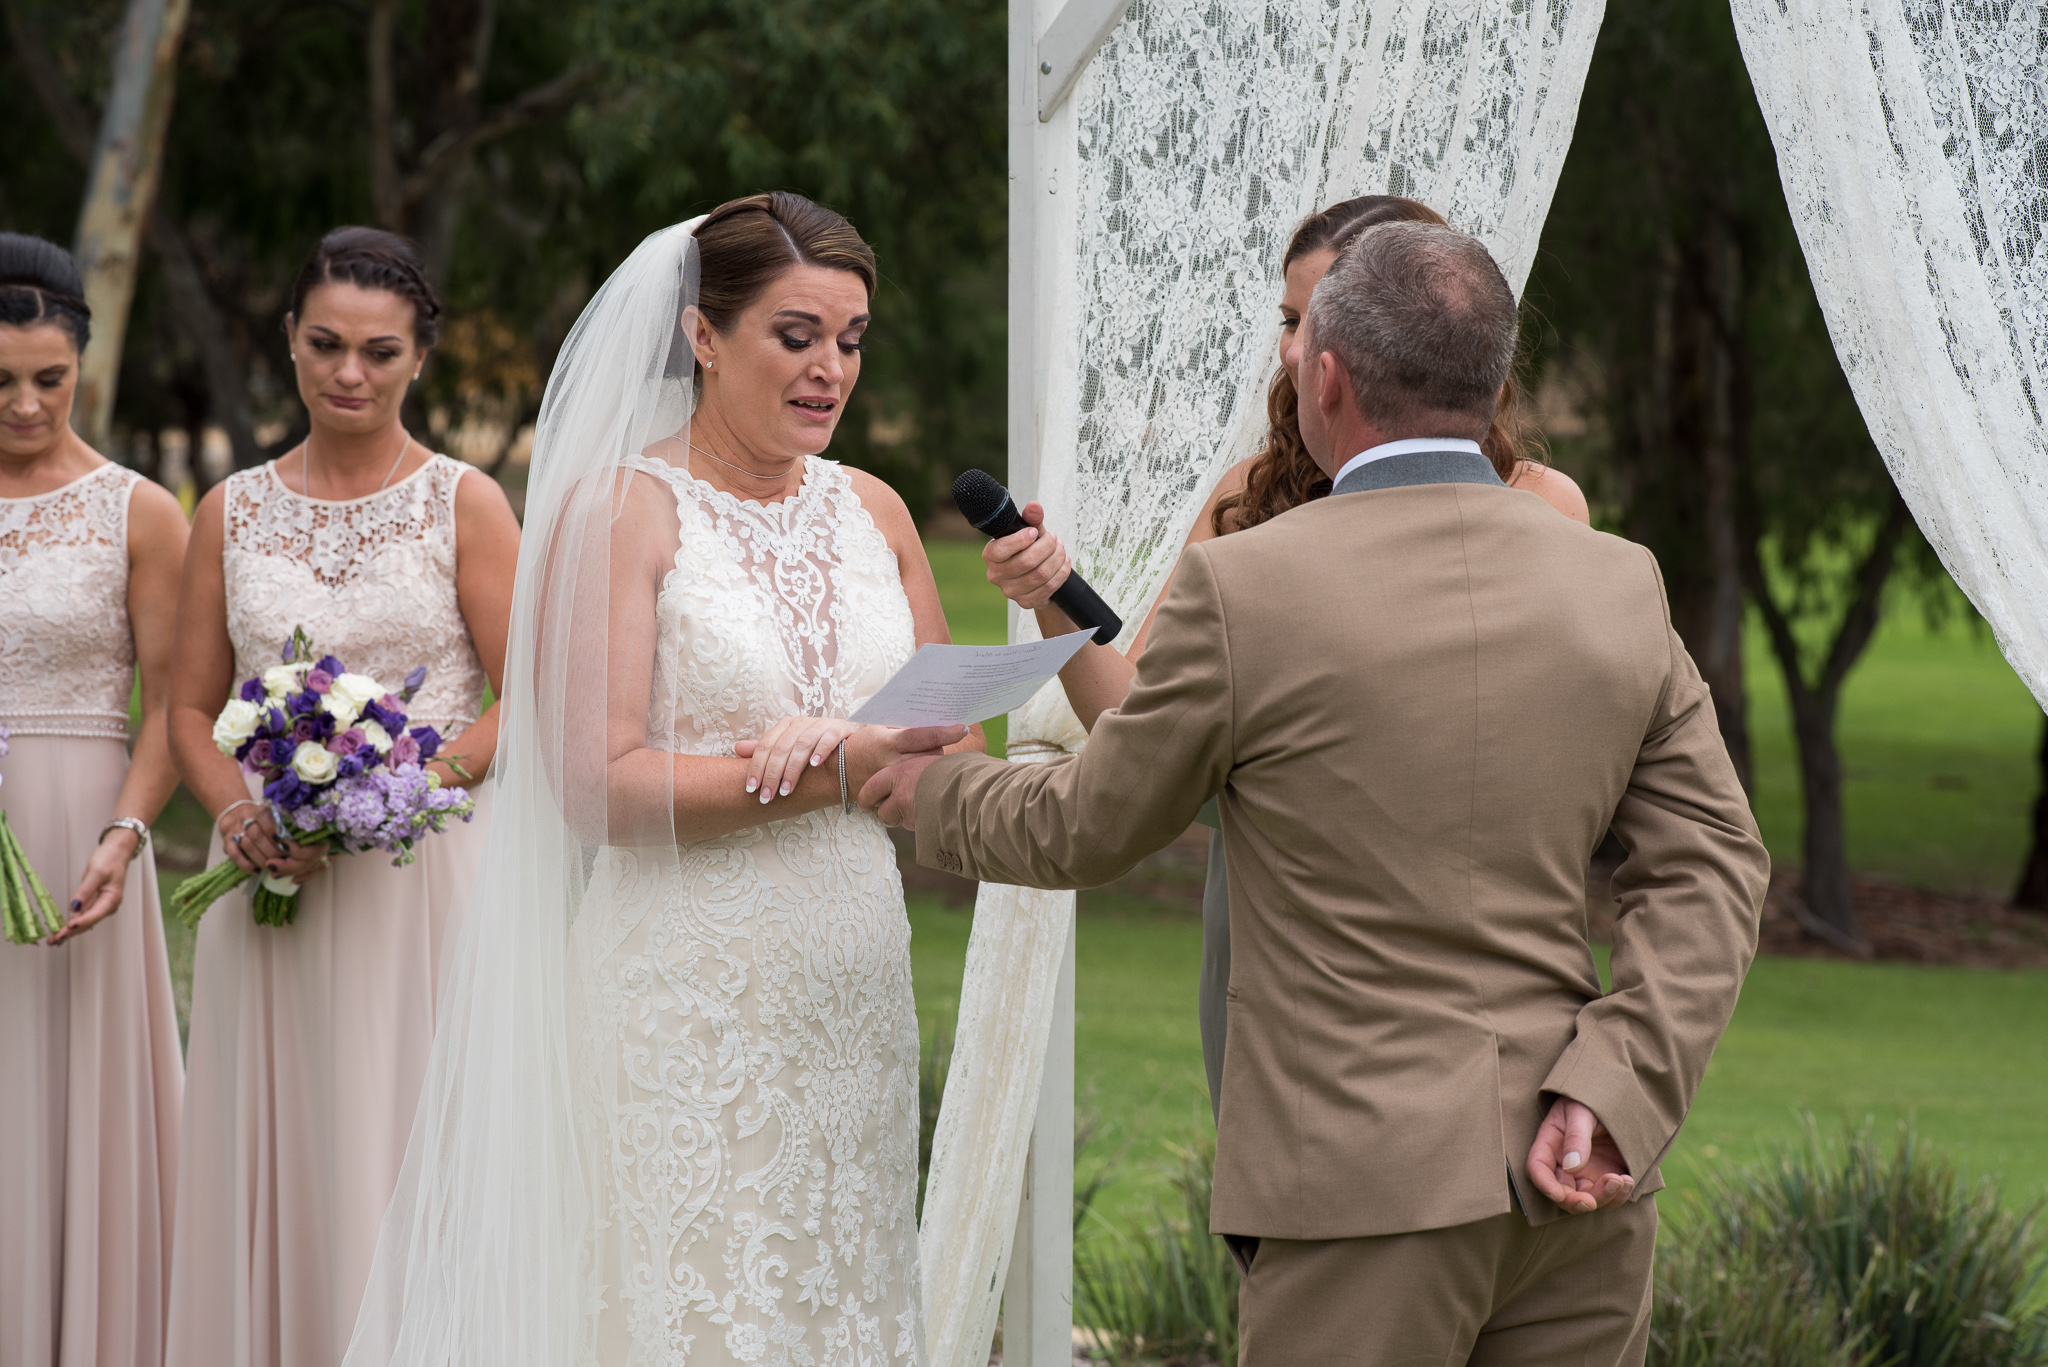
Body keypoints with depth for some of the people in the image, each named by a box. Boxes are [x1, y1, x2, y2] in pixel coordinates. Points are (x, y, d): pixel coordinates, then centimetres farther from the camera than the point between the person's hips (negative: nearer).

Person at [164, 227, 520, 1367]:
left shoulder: (465, 504, 1)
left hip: (423, 877, -3)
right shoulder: (232, 513, 10)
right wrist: (241, 814, -6)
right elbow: (193, 709, 14)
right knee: (273, 1171, 3)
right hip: (271, 888, 3)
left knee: (407, 1166, -4)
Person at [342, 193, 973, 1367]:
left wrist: (818, 748, -8)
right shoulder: (620, 511, -6)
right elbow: (603, 783, -14)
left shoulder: (875, 512, 11)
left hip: (852, 1001, 5)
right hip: (684, 1003, -5)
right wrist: (844, 769, -15)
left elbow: (954, 750, 12)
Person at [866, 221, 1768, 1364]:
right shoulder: (1621, 588, 5)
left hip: (1367, 1185, -4)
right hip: (1577, 1188, 5)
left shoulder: (1245, 591, -8)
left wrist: (938, 795, 25)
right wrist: (1612, 1095, -6)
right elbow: (1711, 863, 0)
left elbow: (1083, 831, 6)